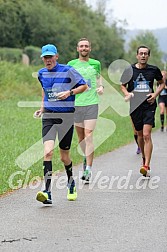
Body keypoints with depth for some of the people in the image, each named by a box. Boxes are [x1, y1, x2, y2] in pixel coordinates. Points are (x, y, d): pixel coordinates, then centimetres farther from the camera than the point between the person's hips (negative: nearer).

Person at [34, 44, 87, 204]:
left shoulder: (68, 71, -6)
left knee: (64, 157, 6)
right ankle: (47, 192, -22)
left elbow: (84, 86, 2)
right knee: (48, 152, -18)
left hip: (66, 117, -2)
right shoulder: (41, 74, 9)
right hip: (48, 116, 3)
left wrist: (69, 92, -13)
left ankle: (71, 184, 36)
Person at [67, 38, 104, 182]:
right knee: (80, 138, 9)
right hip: (76, 104, 1)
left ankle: (88, 170, -13)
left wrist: (101, 87, 1)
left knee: (88, 136, -11)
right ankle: (86, 157, 38)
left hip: (91, 104, -1)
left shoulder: (96, 64, 7)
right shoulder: (71, 64, 6)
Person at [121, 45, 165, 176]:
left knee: (146, 135, -15)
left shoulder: (154, 70, 1)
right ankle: (144, 158, 35)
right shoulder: (130, 70, 2)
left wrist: (155, 94, -1)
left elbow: (162, 83, 16)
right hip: (135, 106, 2)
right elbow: (123, 85, 15)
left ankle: (146, 166, -18)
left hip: (149, 105, -2)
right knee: (140, 135, 12)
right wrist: (127, 93, -6)